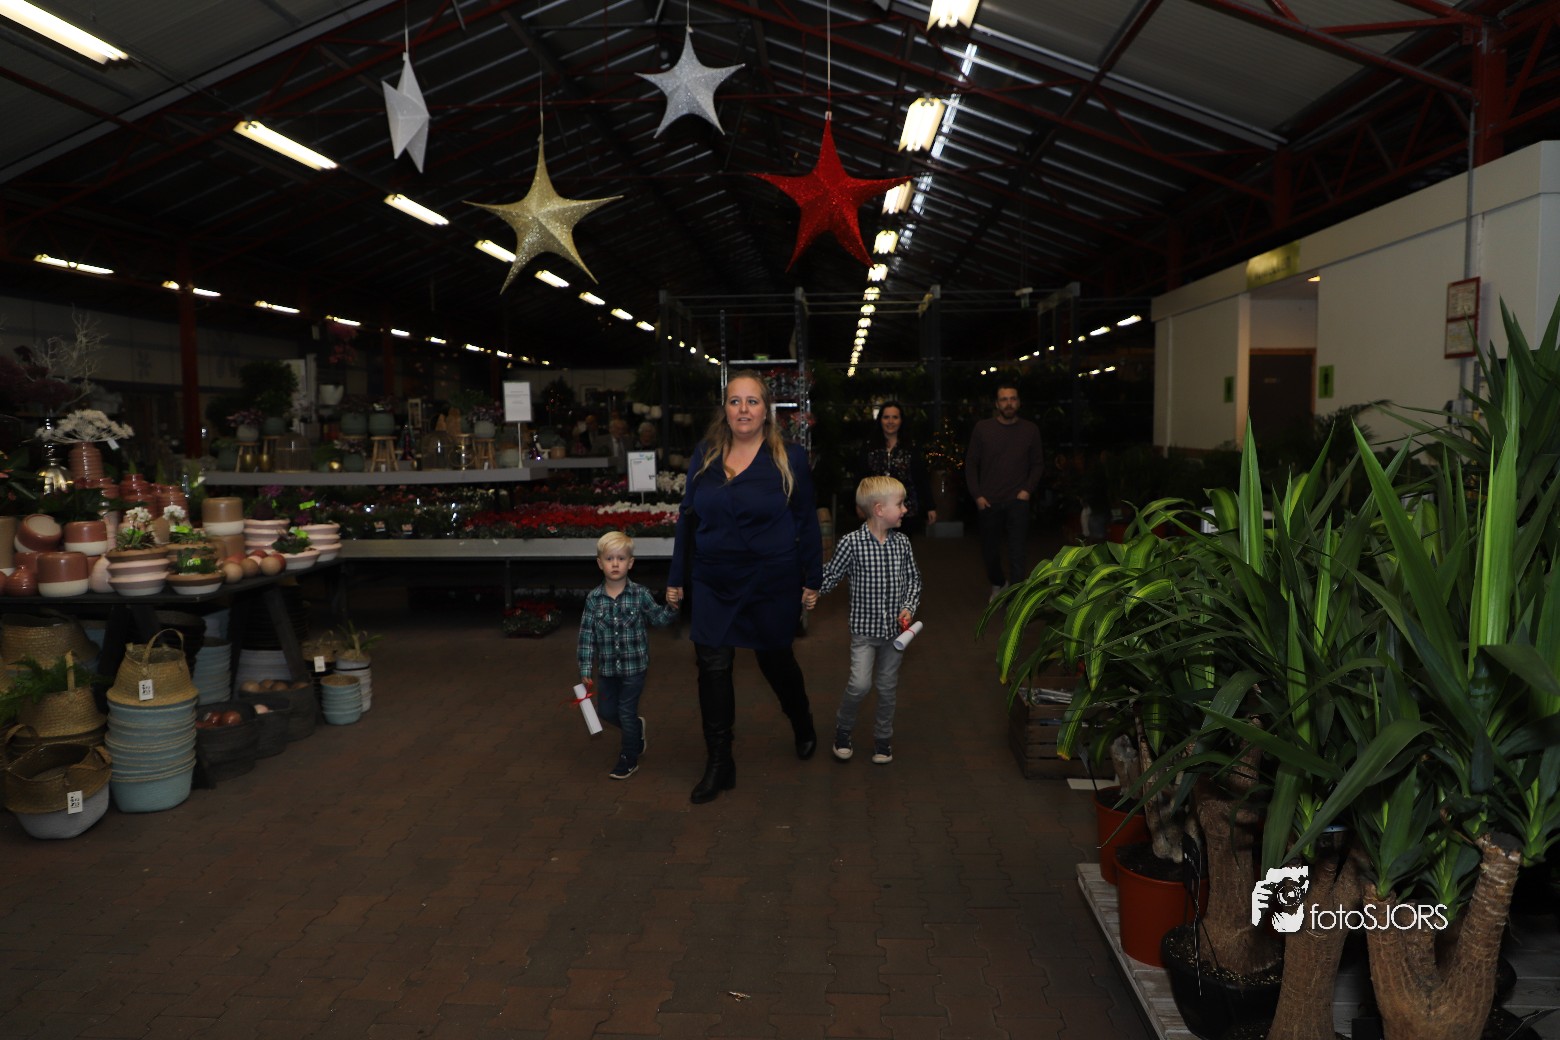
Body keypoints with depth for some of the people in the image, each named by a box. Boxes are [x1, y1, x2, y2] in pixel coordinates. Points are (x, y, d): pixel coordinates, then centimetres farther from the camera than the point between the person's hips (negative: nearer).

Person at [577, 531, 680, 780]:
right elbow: (587, 635, -2)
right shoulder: (593, 598, -6)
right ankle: (636, 727, 44)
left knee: (627, 712, 4)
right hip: (607, 667, 3)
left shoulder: (640, 594, -10)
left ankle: (629, 758, 23)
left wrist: (671, 608, -27)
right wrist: (585, 670, -2)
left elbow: (658, 617, -5)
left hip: (634, 665, -3)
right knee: (607, 712, 15)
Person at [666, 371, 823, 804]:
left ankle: (804, 728, 43)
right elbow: (688, 518, 8)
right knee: (712, 666, -1)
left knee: (776, 661, 13)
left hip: (772, 584, -2)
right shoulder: (705, 456, 2)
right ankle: (719, 764, 12)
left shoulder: (790, 458, -6)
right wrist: (677, 578, 8)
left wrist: (811, 580, -2)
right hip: (714, 584, 2)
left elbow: (806, 522, -2)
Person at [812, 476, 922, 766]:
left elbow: (914, 581, 8)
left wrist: (909, 607, -6)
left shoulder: (902, 542, -1)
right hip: (864, 627, -4)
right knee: (860, 684, -14)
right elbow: (830, 578, -5)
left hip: (895, 628, 4)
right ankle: (842, 731, 12)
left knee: (887, 687, 12)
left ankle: (883, 739, 31)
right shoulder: (852, 543, -13)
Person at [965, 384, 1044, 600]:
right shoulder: (982, 428, 1)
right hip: (988, 501, 1)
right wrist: (977, 495, -3)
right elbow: (971, 463, 4)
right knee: (989, 550, 13)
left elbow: (1038, 463, 9)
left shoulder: (1030, 430, 3)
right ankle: (998, 584, 38)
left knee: (1017, 553, -7)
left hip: (1017, 501, -1)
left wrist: (1028, 489, -4)